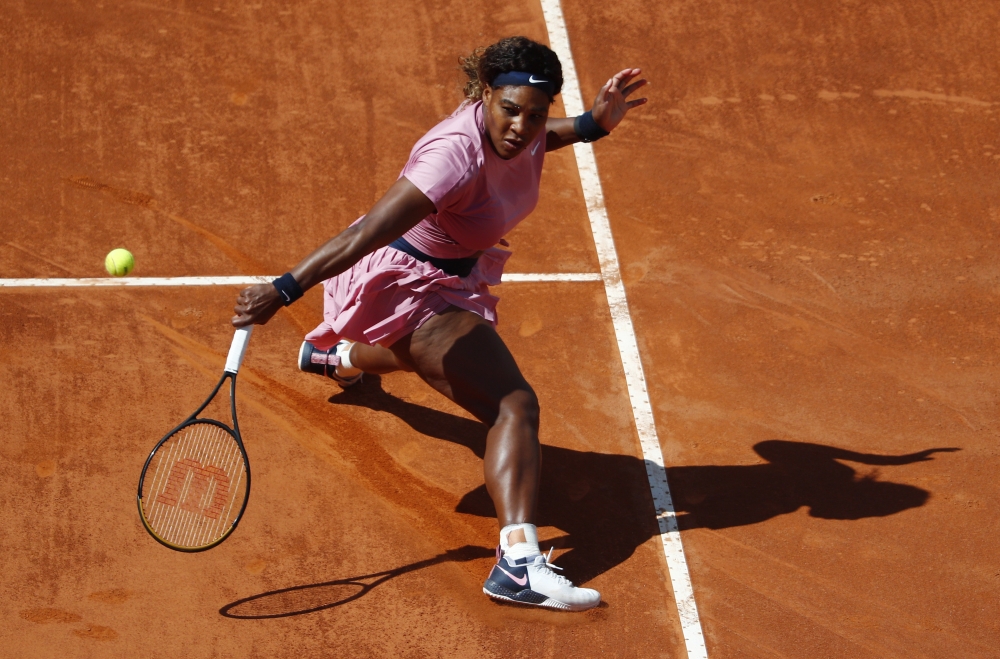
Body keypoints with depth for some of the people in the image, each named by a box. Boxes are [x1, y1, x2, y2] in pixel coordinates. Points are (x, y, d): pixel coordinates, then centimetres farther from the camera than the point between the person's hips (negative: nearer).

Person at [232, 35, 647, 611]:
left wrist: (593, 123, -3)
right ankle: (519, 561, -41)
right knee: (514, 405, -27)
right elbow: (370, 231, -46)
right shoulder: (457, 155, -38)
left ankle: (337, 355, 79)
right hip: (406, 283, -10)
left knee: (431, 356, 45)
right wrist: (285, 290, -53)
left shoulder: (521, 128, -14)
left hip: (451, 276, 10)